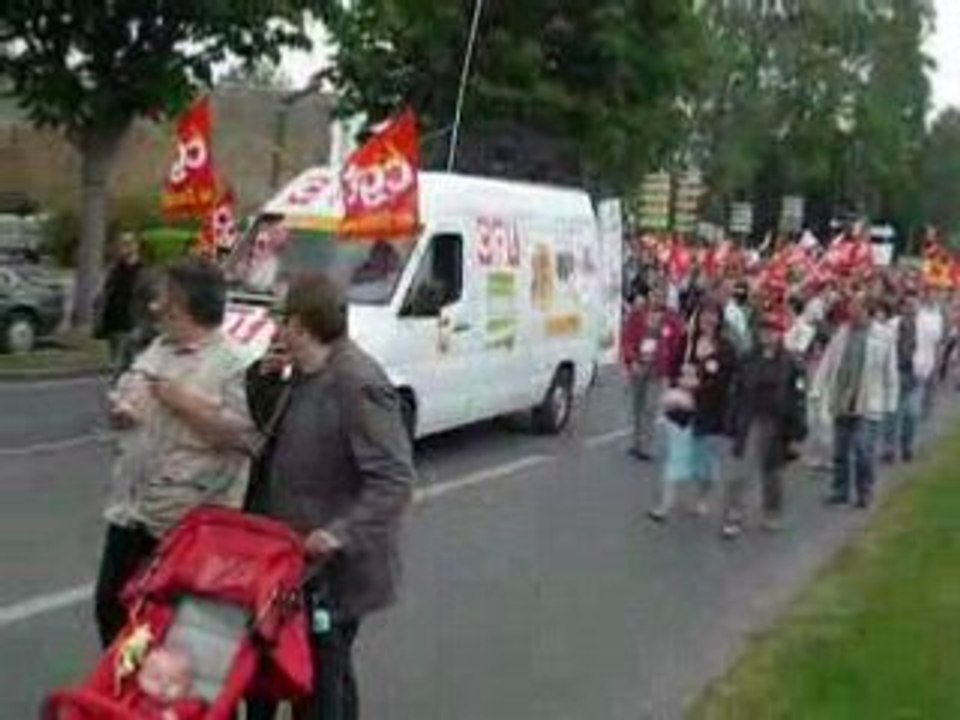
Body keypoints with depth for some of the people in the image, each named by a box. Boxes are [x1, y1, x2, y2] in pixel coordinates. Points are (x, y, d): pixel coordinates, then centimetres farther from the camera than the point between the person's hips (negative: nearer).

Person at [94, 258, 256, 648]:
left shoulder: (231, 365, -13)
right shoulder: (157, 349, 11)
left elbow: (244, 435, -21)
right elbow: (123, 400, 22)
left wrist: (185, 403, -21)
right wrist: (118, 410, -2)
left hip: (187, 521, -8)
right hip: (130, 509, 8)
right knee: (110, 604, 15)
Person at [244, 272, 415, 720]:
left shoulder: (358, 383, -21)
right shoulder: (305, 375, 8)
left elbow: (395, 478, -24)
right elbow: (266, 428, 20)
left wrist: (342, 533, -32)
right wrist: (265, 377, 3)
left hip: (332, 567, -9)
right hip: (294, 558, 9)